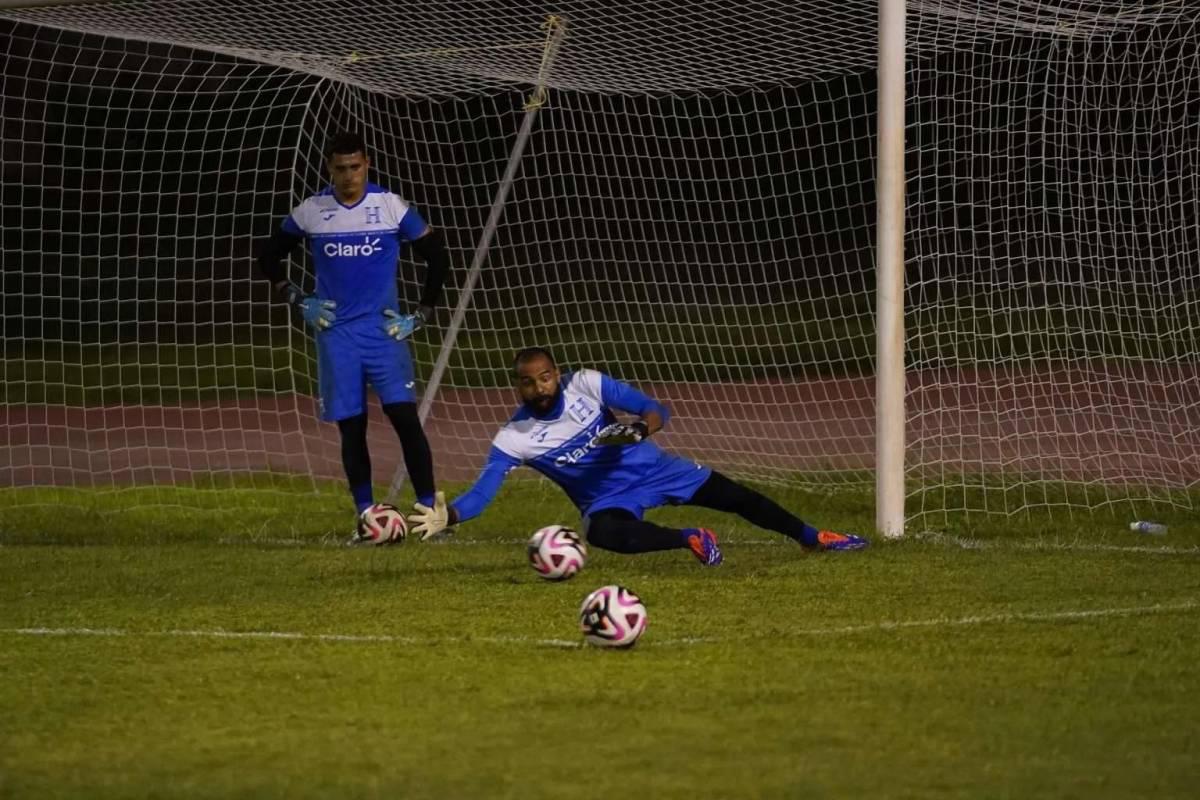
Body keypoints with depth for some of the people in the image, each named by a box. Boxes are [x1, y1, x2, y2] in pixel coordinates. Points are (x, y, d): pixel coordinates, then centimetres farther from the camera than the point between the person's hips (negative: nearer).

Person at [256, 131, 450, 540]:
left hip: (384, 329, -1)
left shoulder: (392, 207, -3)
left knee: (405, 415, -14)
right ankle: (366, 517, 11)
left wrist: (421, 314, 2)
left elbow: (437, 256, 6)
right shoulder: (309, 212, 0)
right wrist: (298, 301, 5)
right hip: (336, 333, 2)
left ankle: (429, 508, -11)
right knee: (351, 427, 1)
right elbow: (269, 256, 15)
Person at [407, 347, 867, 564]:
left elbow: (656, 410, -13)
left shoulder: (587, 385, -15)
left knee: (734, 496, -2)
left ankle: (811, 537, 23)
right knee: (604, 534, -37)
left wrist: (640, 429, -36)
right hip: (607, 499, -1)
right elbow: (481, 494, -23)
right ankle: (691, 541, -14)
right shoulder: (513, 439, -16)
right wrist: (447, 516, -43)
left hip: (650, 470, 1)